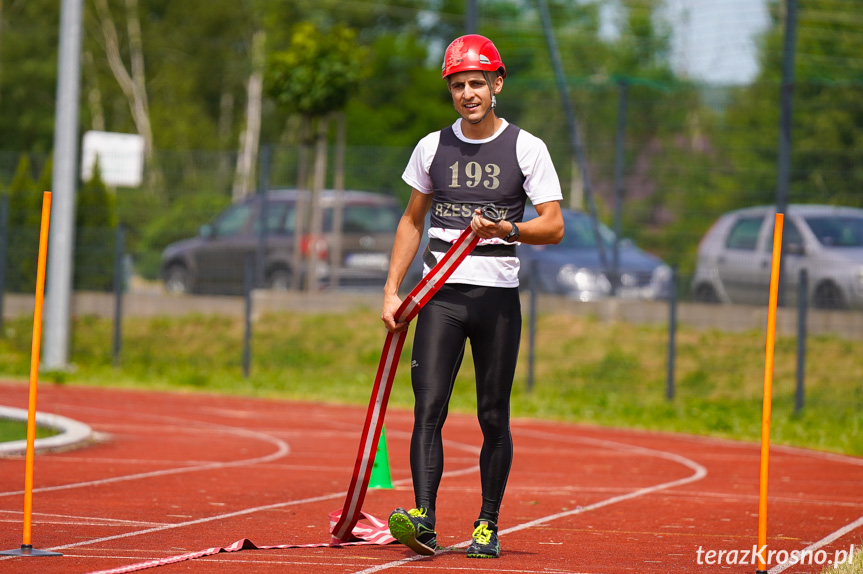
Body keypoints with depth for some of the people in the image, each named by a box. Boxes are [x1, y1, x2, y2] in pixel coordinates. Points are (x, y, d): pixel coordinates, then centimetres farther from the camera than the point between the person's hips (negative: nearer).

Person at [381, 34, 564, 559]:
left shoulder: (526, 149, 0)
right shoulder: (432, 147, 9)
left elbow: (554, 227, -2)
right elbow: (413, 220, 18)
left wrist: (507, 230, -20)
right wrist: (392, 290, 11)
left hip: (498, 297, -2)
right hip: (441, 294, 2)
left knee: (494, 418, 2)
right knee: (429, 407, -12)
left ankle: (488, 526, 11)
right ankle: (424, 521, -21)